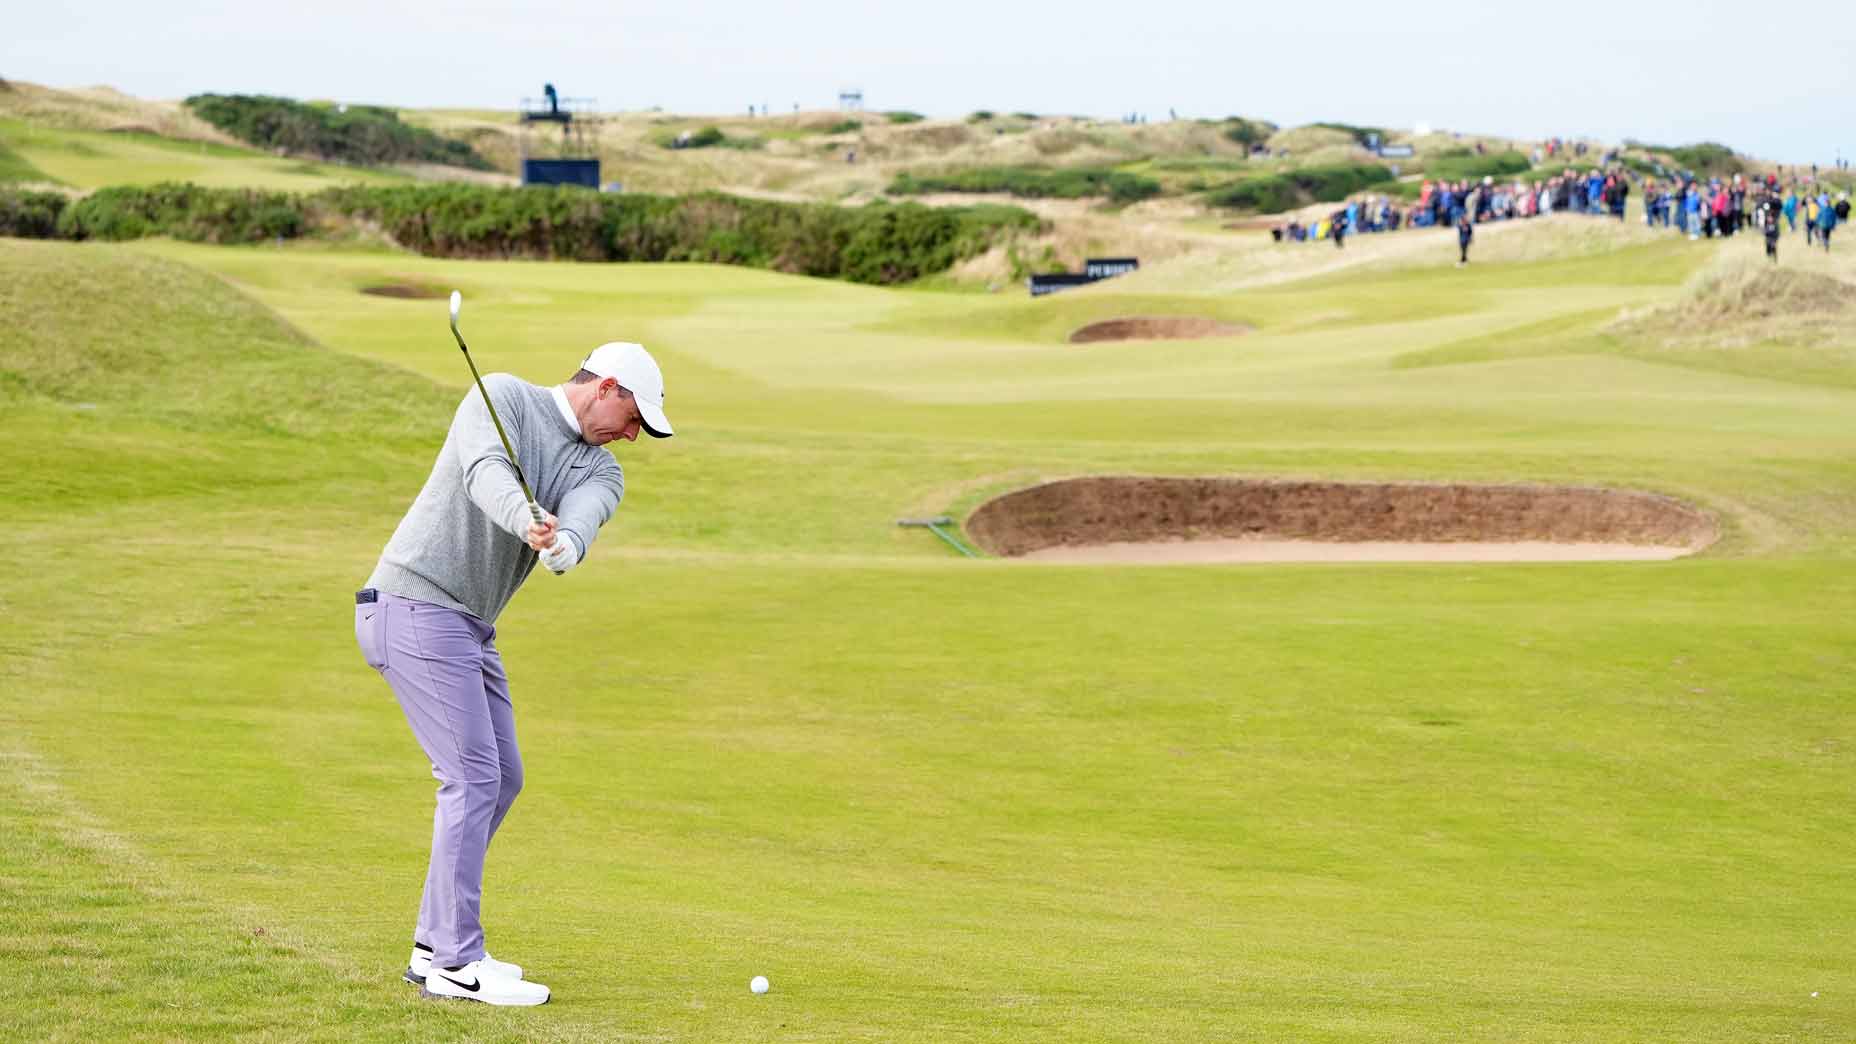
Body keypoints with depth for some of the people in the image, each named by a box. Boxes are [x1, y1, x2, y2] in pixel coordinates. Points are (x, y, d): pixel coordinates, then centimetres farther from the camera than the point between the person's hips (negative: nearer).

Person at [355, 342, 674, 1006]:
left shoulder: (600, 472, 10)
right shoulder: (503, 397, -6)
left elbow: (581, 522, -14)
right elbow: (486, 472, -27)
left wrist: (562, 545, -38)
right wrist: (527, 521, -47)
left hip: (469, 626, 9)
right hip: (415, 604, -9)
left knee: (501, 779, 11)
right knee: (474, 776, -12)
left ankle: (437, 945, 19)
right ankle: (457, 964, -9)